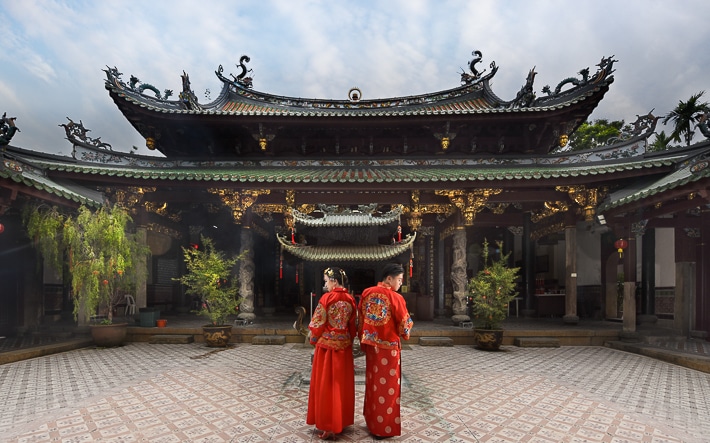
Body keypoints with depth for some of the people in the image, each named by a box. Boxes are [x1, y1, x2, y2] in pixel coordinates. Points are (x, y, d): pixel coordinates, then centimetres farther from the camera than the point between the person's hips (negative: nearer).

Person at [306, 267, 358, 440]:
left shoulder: (327, 298, -13)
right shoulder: (351, 299, 1)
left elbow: (318, 324, -10)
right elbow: (354, 325, 6)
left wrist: (313, 340, 6)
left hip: (326, 345, -5)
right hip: (344, 346, 5)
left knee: (325, 385, 5)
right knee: (342, 384, 14)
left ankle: (328, 426, 9)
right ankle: (342, 420, 25)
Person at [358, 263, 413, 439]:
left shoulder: (366, 293, 0)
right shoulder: (396, 297, -18)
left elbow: (360, 320, 6)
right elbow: (404, 325, -9)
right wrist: (405, 333, 13)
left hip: (371, 345, 6)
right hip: (388, 346, -6)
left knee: (373, 383, 19)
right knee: (387, 386, 7)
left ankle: (372, 421, 33)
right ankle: (384, 428, 19)